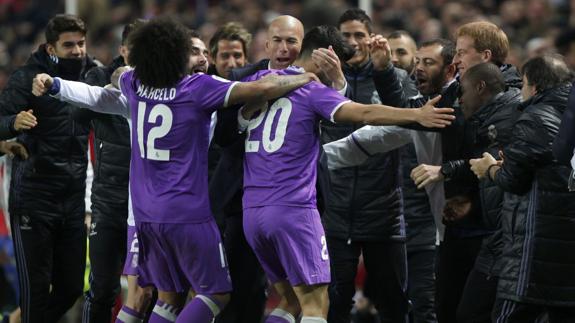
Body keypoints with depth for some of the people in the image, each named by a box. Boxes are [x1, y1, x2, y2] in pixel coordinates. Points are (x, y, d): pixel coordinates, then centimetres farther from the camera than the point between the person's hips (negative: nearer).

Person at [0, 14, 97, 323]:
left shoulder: (92, 75, 7)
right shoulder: (27, 78, -7)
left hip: (74, 199, 5)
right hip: (34, 197, -5)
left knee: (71, 286, 7)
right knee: (36, 286, -4)